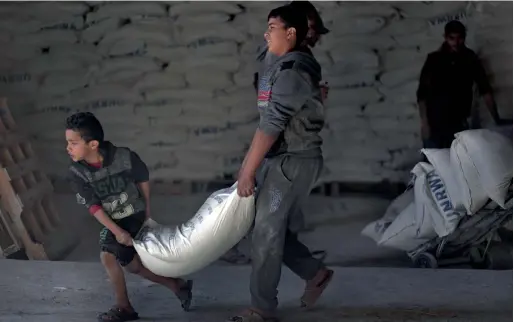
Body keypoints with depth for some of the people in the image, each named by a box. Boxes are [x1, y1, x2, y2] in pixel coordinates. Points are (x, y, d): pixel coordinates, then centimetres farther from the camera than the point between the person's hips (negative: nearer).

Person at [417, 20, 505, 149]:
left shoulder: (470, 59, 0)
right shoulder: (434, 59, -4)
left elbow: (485, 90, -2)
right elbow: (422, 93, -3)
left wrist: (497, 120, -9)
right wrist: (424, 123, -11)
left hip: (459, 125, 1)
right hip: (434, 124, -1)